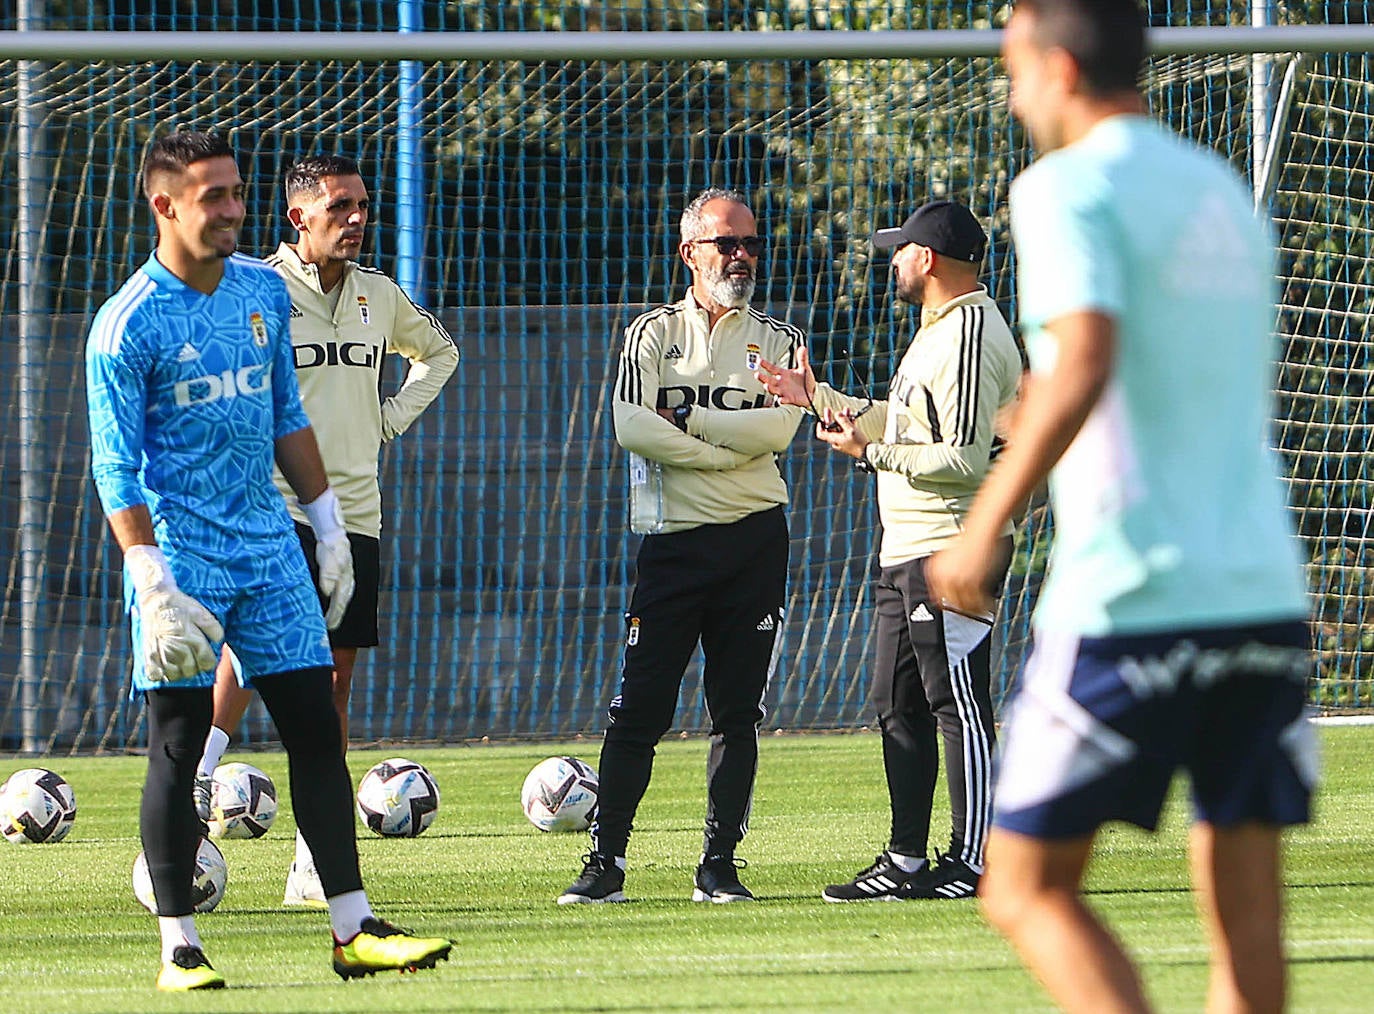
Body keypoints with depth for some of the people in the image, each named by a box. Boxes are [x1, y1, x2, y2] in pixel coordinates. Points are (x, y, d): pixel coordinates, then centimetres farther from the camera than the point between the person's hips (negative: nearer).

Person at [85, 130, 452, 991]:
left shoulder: (265, 292, 8)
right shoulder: (127, 325, -10)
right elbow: (116, 467, -11)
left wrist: (327, 522, 16)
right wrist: (150, 580, -19)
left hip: (269, 548, 6)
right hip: (183, 555, -6)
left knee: (317, 731, 2)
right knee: (178, 747, -2)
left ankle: (355, 930, 5)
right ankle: (180, 949, 5)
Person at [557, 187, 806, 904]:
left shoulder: (778, 340, 11)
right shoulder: (653, 333, 8)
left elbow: (780, 424, -9)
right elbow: (630, 426, -10)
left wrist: (685, 419, -8)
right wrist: (729, 449, -11)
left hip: (755, 542, 1)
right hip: (674, 541, -1)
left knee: (738, 711, 3)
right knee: (639, 706, -6)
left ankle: (719, 864, 8)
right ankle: (605, 860, -3)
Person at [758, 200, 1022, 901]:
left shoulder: (971, 339, -16)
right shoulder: (937, 331, 18)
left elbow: (965, 459, -22)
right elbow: (901, 424, 27)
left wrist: (872, 451, -18)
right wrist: (818, 397, 25)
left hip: (952, 552, -11)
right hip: (904, 553, 11)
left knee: (958, 708, -9)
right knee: (898, 705, 12)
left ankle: (974, 863, -8)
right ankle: (907, 862, 15)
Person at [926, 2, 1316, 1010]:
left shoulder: (1070, 187, -5)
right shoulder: (1227, 195, 19)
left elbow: (1085, 361, -20)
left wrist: (985, 525, -16)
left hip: (1129, 598, -7)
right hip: (1266, 595, 7)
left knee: (1029, 889, 1)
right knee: (1244, 901, 6)